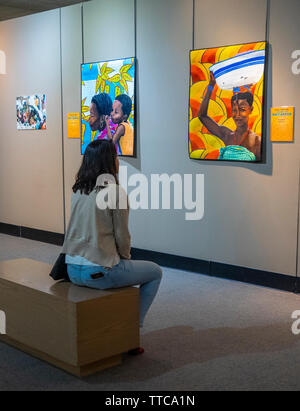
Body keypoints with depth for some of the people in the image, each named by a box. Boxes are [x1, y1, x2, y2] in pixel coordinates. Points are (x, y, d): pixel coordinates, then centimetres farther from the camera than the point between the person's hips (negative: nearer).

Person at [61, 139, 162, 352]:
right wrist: (126, 257, 11)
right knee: (155, 272, 15)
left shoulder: (79, 190, 8)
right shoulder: (115, 192, -14)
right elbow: (122, 237, -10)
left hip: (73, 270, 8)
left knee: (120, 267, 35)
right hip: (98, 272, -7)